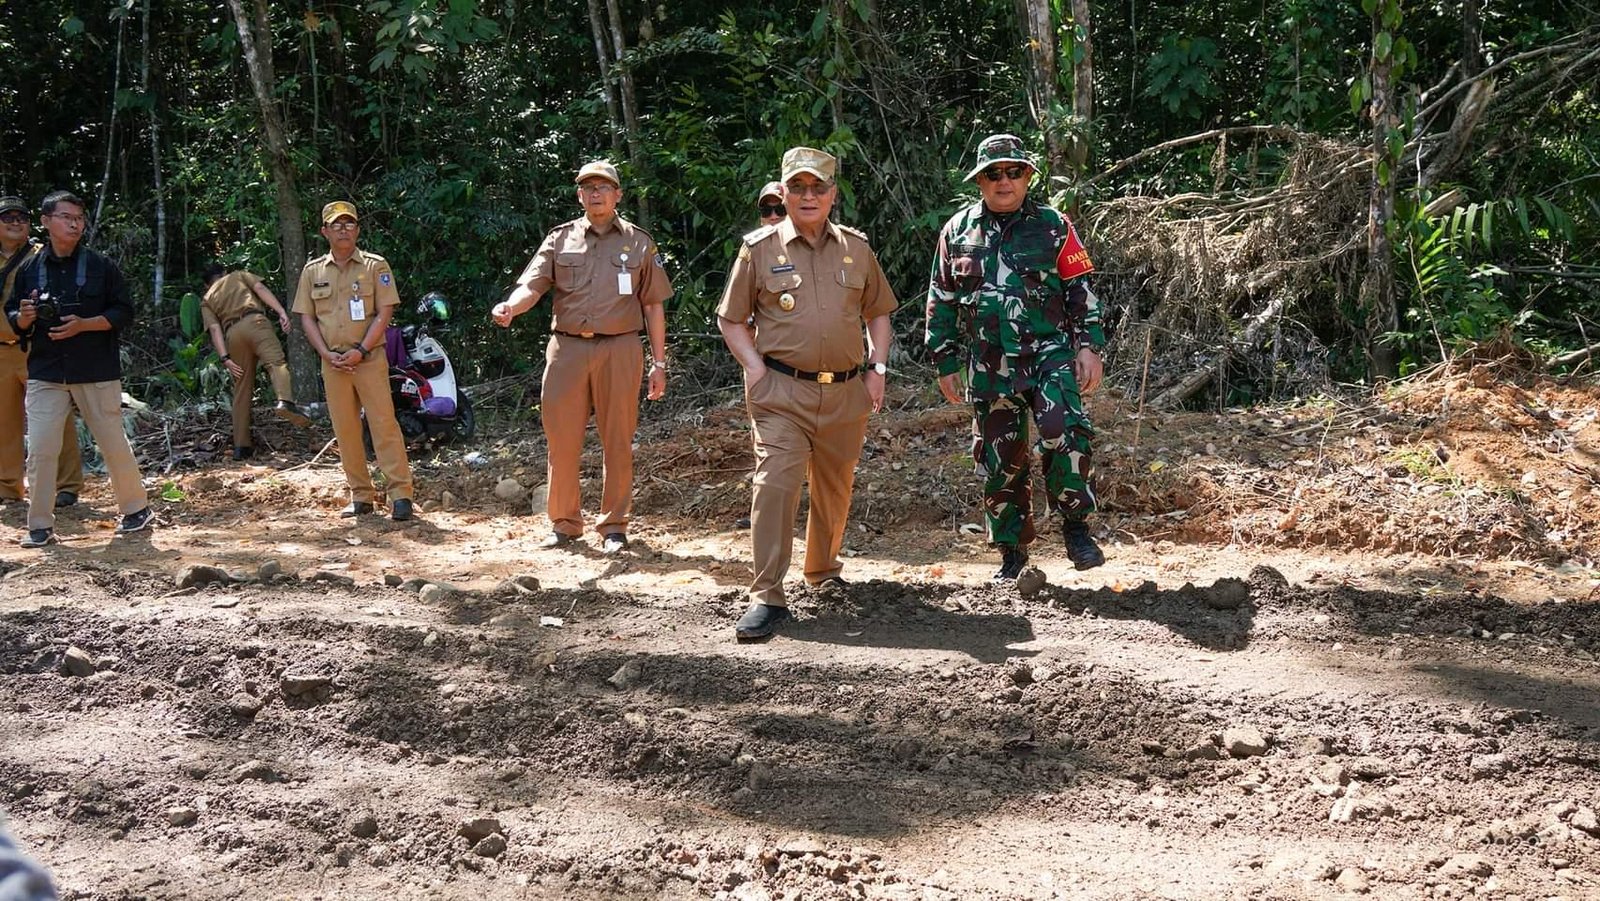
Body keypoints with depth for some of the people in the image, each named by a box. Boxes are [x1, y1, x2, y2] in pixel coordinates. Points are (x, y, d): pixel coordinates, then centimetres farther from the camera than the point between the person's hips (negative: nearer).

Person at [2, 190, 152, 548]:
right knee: (40, 449, -3)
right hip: (45, 374, 2)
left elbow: (123, 313, -2)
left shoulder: (101, 266, 0)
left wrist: (83, 324, -15)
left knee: (114, 444, 7)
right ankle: (40, 526, 7)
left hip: (97, 373, -1)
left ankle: (136, 509, 24)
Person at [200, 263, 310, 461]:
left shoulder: (207, 300, 28)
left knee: (242, 391, 8)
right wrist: (281, 312, -3)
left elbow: (215, 329, 10)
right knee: (277, 361, -22)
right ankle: (286, 402, -53)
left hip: (232, 333, 3)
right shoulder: (239, 275, 29)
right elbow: (261, 288, 8)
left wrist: (225, 357, -1)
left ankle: (241, 446, 6)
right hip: (253, 321, -3)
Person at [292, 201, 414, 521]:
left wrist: (360, 351, -13)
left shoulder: (375, 266, 2)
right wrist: (327, 354, -4)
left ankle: (400, 494, -9)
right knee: (345, 429, 5)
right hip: (333, 362, 4)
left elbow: (384, 312, -4)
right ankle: (361, 495, 13)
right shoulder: (313, 271, 11)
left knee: (384, 424, -8)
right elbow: (307, 317, 9)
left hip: (369, 359, -4)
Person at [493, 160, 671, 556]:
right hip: (567, 349, 1)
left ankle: (614, 526, 14)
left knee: (618, 442, 3)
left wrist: (658, 363, 5)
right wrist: (509, 307, -25)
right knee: (561, 441, 3)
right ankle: (564, 523, 17)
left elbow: (654, 306, 10)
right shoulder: (560, 240, 11)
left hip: (620, 349, -1)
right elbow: (531, 285, -1)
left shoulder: (639, 242, 10)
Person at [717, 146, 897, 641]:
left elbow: (878, 312, 19)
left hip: (846, 392, 4)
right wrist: (756, 370, -7)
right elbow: (730, 319, 5)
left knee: (835, 488, 15)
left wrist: (877, 368, 8)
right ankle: (767, 598, -13)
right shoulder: (759, 249, 0)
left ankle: (824, 571, 38)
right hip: (782, 392, -4)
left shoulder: (856, 248, 9)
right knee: (774, 485, -15)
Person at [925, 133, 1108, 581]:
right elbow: (941, 303, 12)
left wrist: (1089, 347, -2)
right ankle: (1012, 552, 20)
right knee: (1000, 460, 6)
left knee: (1064, 434, -24)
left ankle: (1076, 527, -7)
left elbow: (1081, 291, 6)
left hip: (1050, 354, -2)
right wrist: (945, 365, 10)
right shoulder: (957, 232, 8)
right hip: (989, 367, 2)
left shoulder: (1052, 226, 4)